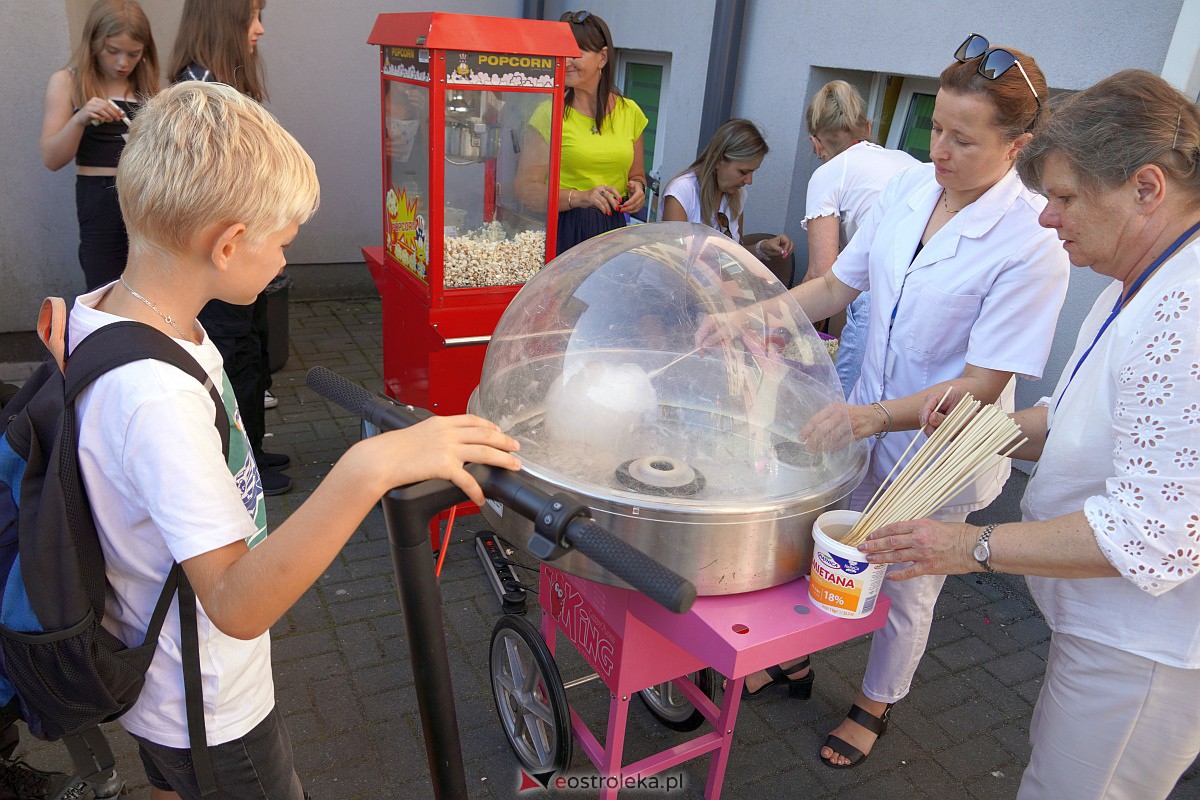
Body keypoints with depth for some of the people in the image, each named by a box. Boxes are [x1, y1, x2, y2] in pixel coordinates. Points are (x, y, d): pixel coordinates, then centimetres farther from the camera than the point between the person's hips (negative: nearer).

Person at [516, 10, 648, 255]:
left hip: (613, 230, 3)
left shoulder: (629, 112, 7)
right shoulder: (549, 113, -5)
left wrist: (638, 189, -3)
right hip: (561, 232, -3)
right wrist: (580, 197, -22)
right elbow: (527, 188, -10)